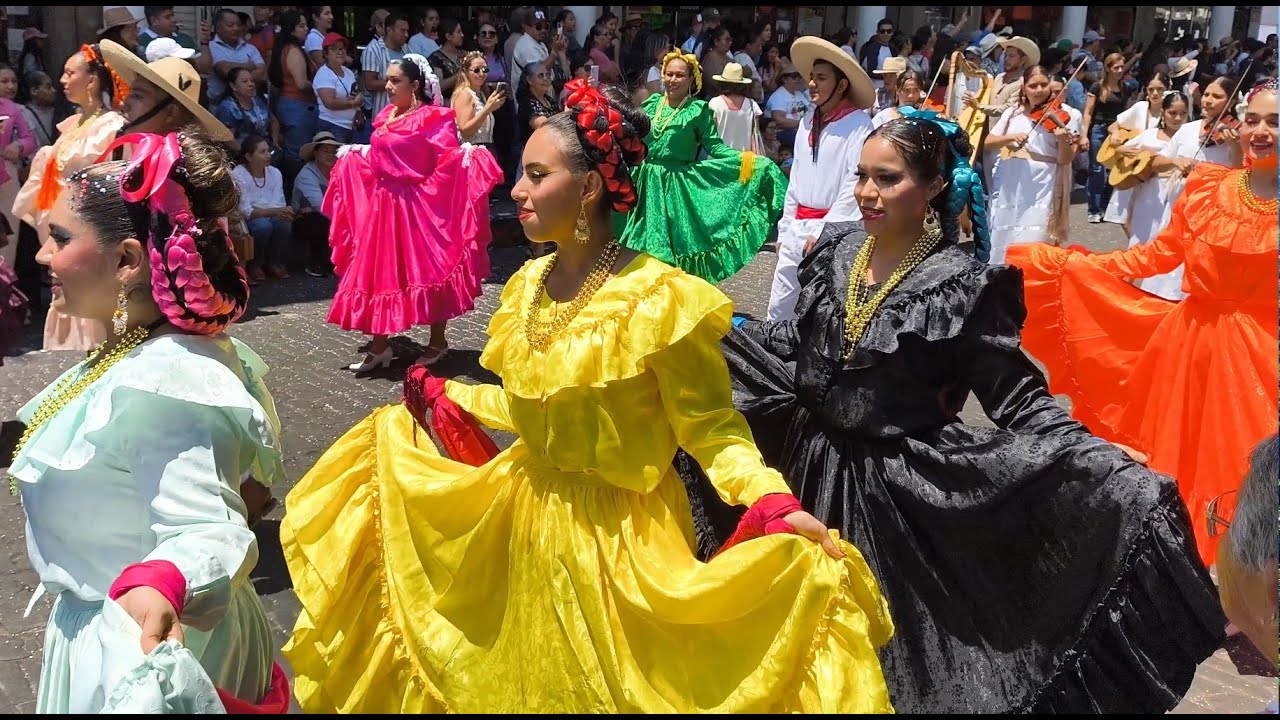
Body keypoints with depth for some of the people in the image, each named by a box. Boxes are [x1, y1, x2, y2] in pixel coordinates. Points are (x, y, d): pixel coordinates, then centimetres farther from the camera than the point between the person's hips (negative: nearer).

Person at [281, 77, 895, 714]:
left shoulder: (658, 300, -21)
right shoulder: (528, 285, 0)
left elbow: (710, 429, -19)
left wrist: (777, 509, -32)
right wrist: (442, 396, 19)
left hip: (619, 534, -6)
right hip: (524, 515, 7)